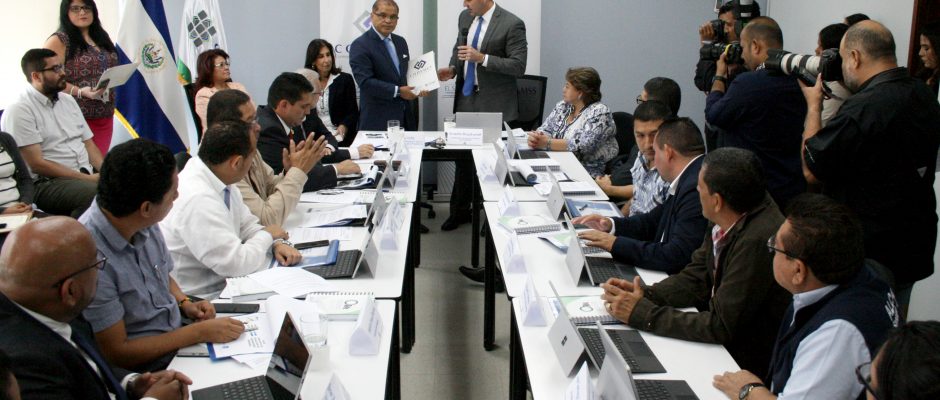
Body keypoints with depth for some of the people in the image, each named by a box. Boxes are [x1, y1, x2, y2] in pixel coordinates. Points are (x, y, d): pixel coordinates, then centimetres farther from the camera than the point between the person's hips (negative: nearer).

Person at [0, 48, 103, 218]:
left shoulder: (68, 101, 17)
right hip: (46, 183, -7)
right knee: (95, 194, -36)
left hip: (88, 173, 7)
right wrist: (88, 178, -17)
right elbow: (36, 164, -12)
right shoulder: (19, 111, -5)